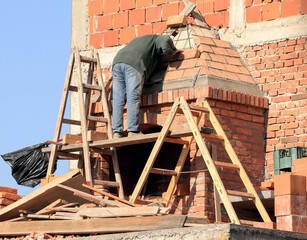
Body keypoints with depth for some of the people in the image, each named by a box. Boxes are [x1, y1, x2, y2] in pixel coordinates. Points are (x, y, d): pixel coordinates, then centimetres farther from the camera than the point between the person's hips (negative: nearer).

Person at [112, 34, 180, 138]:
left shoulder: (138, 40, 42)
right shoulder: (156, 38, 22)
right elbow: (166, 40, 1)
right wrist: (173, 51, 19)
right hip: (133, 64, -6)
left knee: (118, 100, -1)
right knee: (133, 98, -11)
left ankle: (117, 132, -10)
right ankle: (132, 131, -20)